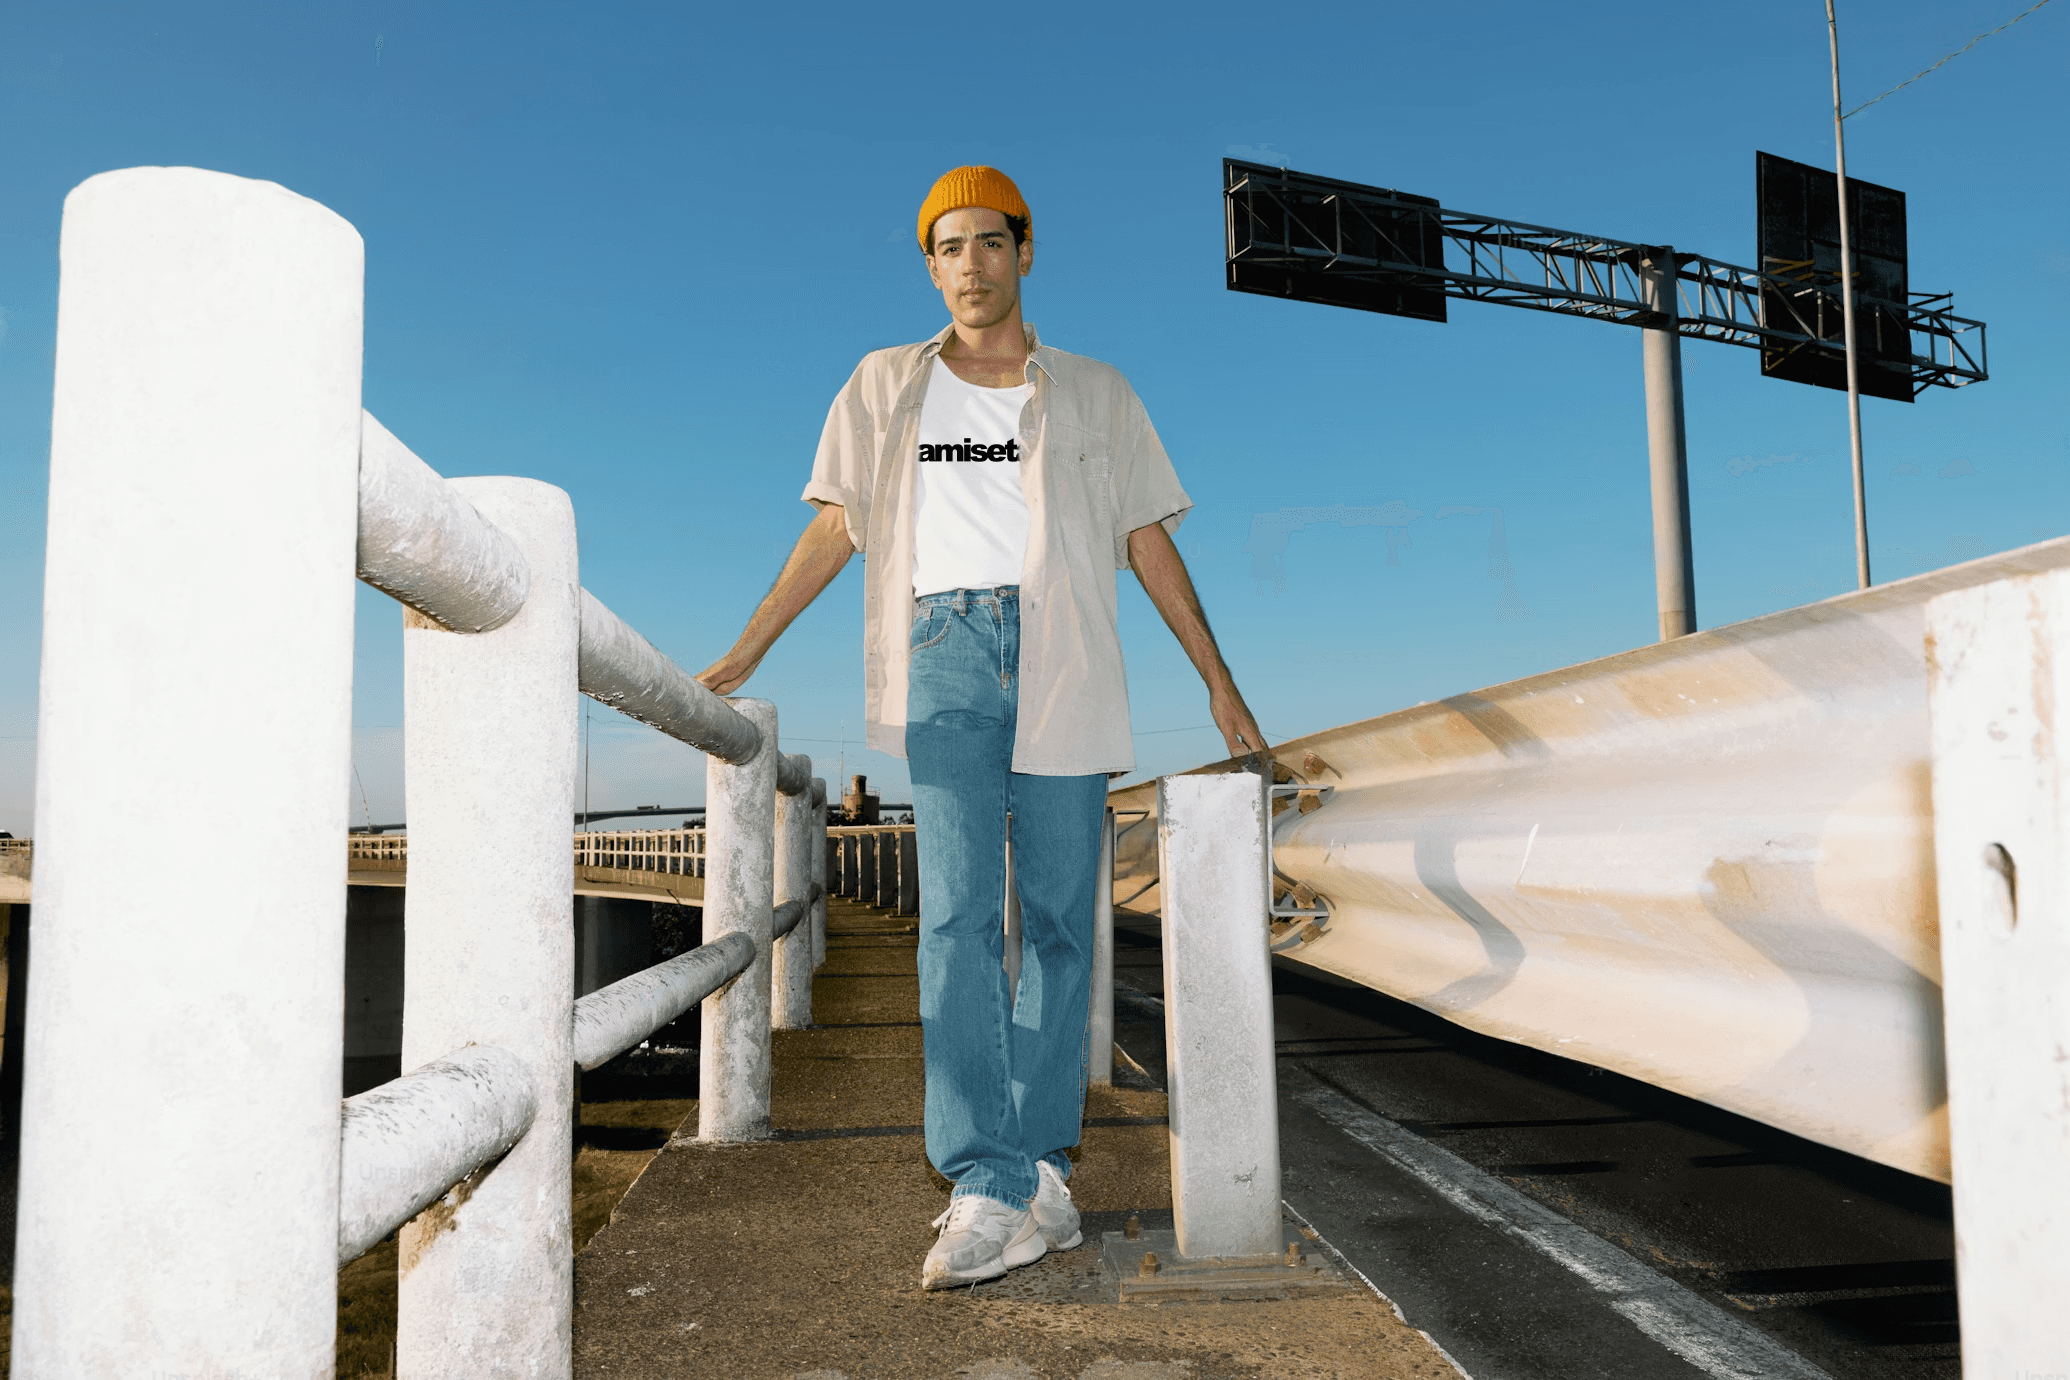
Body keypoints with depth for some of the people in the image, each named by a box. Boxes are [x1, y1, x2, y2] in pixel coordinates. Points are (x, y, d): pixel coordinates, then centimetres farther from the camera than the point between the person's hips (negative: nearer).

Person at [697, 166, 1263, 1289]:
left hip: (1063, 662, 1)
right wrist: (742, 654, 8)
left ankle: (1040, 1166, 9)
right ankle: (990, 1193, -13)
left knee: (1057, 920, -1)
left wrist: (1219, 684, 9)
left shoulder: (1093, 394, 15)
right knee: (956, 915, -12)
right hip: (946, 657, 0)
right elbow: (831, 532, 14)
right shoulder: (885, 387, 17)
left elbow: (1149, 544, 13)